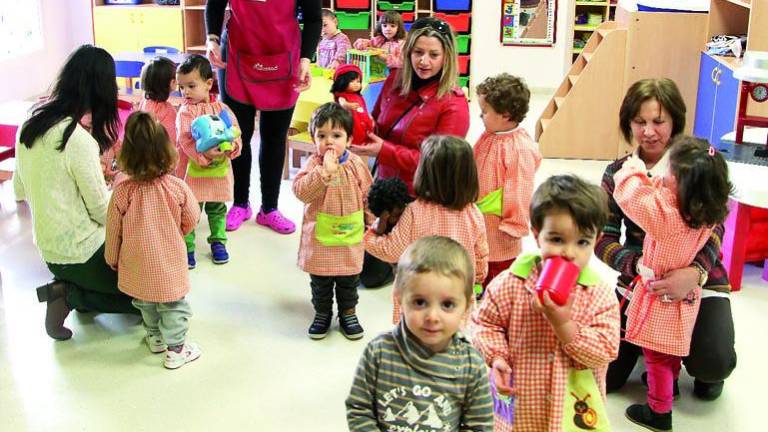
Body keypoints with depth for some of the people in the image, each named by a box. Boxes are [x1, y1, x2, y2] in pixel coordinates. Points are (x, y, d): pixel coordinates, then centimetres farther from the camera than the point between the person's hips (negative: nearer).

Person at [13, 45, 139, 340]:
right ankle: (68, 294, -3)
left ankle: (68, 287, 8)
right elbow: (102, 210, -17)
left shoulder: (31, 126, 1)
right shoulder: (80, 140, -24)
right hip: (80, 253, -8)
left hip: (48, 247, 8)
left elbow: (20, 191, 11)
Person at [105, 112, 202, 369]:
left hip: (137, 267, 2)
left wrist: (112, 258, 14)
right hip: (169, 263, -1)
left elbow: (113, 231, -4)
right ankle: (176, 349, 20)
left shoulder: (122, 192, -17)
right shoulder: (177, 188, -19)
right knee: (173, 306, 14)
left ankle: (155, 337, 40)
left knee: (145, 303, 25)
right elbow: (191, 221, -2)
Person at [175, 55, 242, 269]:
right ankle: (187, 247, 14)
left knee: (217, 209, 18)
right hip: (195, 171, -3)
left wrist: (233, 147, -21)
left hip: (220, 170, 3)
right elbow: (185, 141, -17)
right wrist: (204, 154, -30)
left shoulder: (222, 108, 1)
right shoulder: (185, 111, -7)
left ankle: (218, 241, 33)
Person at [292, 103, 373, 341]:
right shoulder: (314, 163, -12)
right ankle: (322, 313, 32)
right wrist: (324, 171, -36)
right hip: (319, 237, -1)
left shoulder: (357, 165, -5)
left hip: (350, 236, 1)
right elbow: (301, 191, -28)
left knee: (349, 280, 15)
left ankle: (348, 313, 34)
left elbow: (367, 196, 6)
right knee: (320, 281, 14)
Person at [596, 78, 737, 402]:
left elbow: (712, 229, -17)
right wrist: (637, 265, -30)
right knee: (603, 375, -3)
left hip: (698, 282, -2)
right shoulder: (618, 173, 1)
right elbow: (603, 238, -7)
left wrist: (694, 273, -39)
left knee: (714, 362, -28)